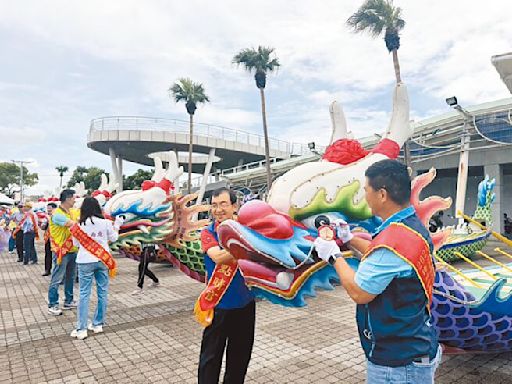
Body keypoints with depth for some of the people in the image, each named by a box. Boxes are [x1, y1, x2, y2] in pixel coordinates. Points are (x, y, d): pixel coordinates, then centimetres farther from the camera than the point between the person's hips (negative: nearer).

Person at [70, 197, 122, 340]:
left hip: (85, 262, -1)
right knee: (102, 292, 12)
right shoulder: (105, 222, -4)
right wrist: (117, 225, 21)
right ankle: (98, 324, 19)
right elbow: (113, 238, 8)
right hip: (103, 260, 1)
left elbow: (76, 244, 5)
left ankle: (81, 329, 6)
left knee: (84, 294, 4)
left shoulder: (80, 225, -6)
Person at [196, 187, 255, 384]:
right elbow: (218, 257, -27)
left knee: (240, 354, 20)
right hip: (218, 304, -3)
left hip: (245, 302, 3)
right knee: (211, 357, 10)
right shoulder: (208, 232, -9)